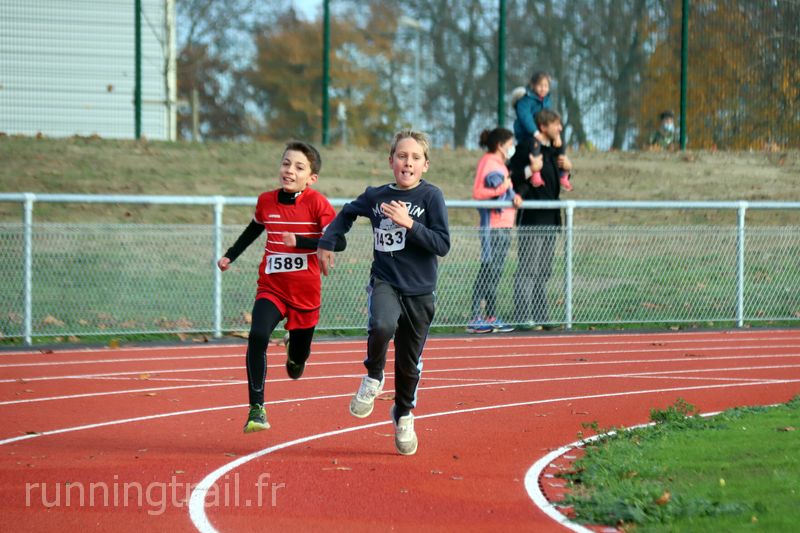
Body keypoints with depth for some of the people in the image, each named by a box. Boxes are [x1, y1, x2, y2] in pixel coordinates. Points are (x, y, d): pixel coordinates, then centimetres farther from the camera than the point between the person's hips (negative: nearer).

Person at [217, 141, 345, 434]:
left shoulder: (317, 204, -11)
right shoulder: (266, 201, 0)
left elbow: (339, 242, -17)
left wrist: (300, 242, -25)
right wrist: (230, 256, 21)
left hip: (305, 292, -1)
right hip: (271, 286, 1)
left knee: (298, 357, 13)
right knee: (257, 336, -26)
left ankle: (295, 350, 54)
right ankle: (256, 408, -21)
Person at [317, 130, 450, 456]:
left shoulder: (431, 196, -6)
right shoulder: (376, 197, 2)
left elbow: (442, 245, -14)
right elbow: (347, 213, 24)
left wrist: (409, 223, -22)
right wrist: (326, 243, 20)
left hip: (419, 291, 0)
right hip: (384, 282, 0)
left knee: (409, 362, 9)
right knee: (382, 326, -33)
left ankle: (404, 416, 35)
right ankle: (373, 378, -4)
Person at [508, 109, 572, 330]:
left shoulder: (554, 150, 15)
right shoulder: (527, 148, -12)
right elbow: (510, 177, -15)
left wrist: (566, 167, 7)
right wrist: (530, 170, -28)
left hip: (550, 218, 9)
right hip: (531, 219, -9)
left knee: (544, 271, 13)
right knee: (528, 269, -9)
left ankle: (540, 317, 19)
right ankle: (524, 318, -8)